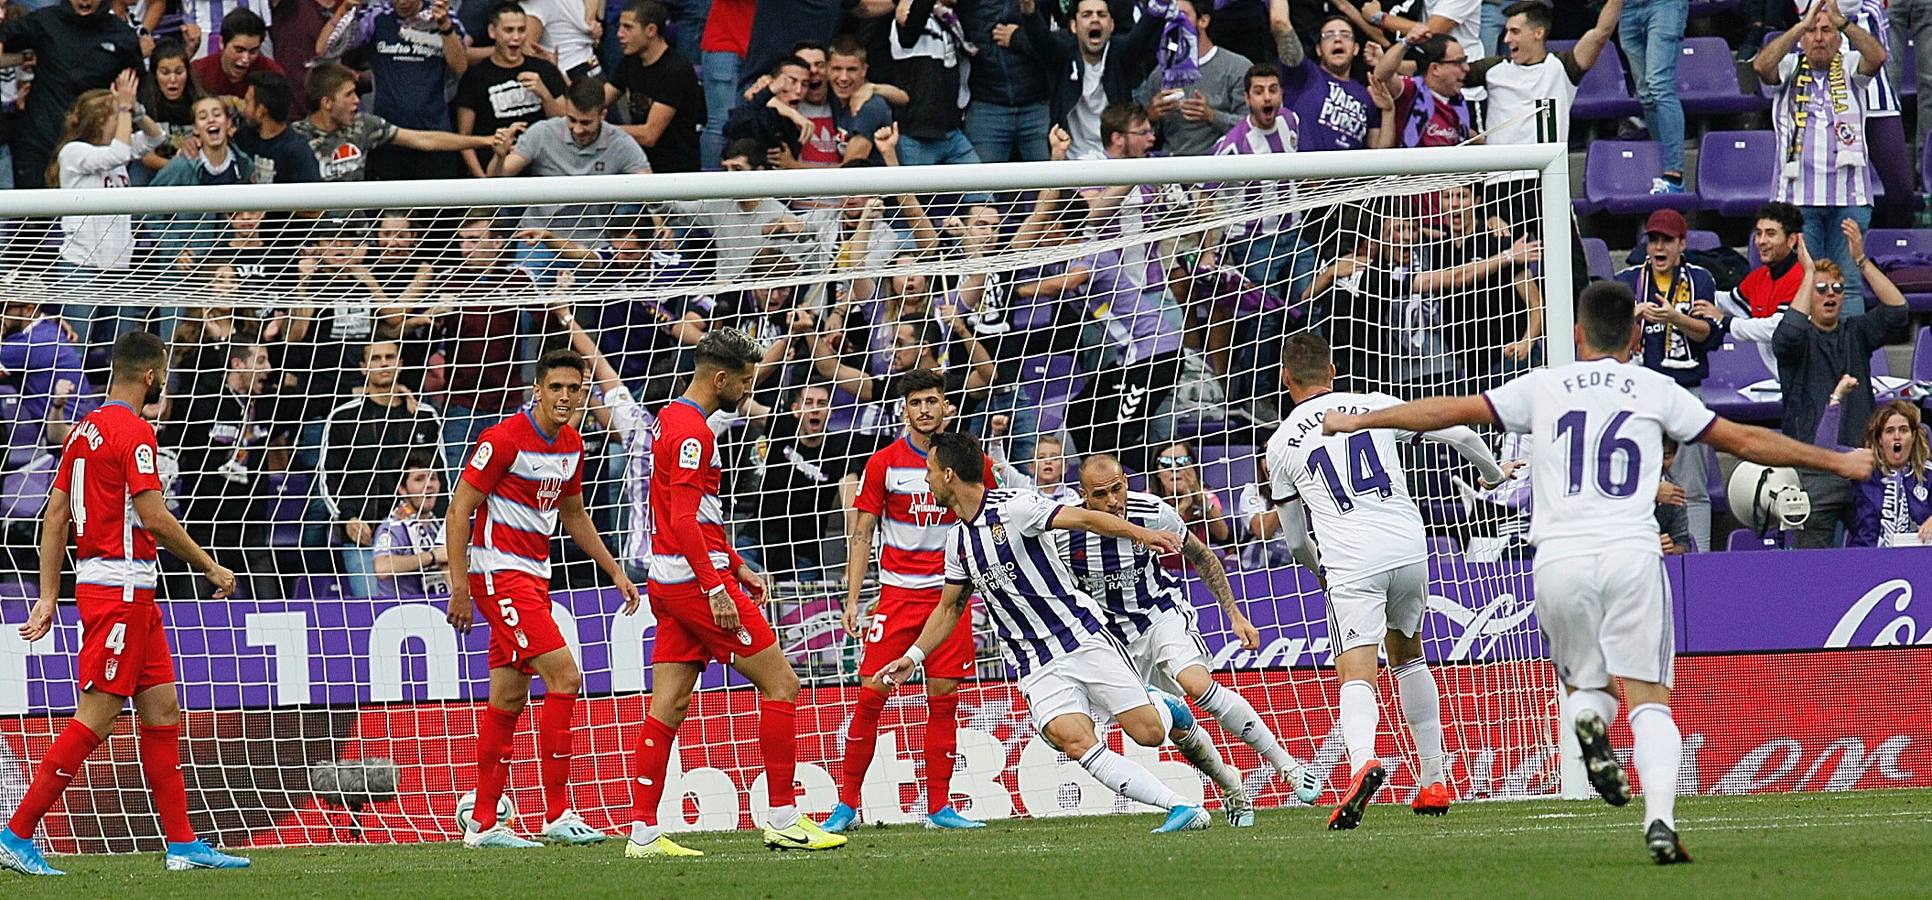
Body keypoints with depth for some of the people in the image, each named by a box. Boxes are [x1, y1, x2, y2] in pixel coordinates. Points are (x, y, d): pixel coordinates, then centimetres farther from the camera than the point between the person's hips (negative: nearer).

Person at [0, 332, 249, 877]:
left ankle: (183, 844, 11)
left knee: (162, 710, 10)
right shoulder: (133, 432, -13)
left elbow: (54, 515, 15)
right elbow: (154, 516, -19)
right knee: (96, 718, -9)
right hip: (122, 589, -10)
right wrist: (211, 568, -8)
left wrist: (49, 597, 16)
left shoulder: (86, 430, 14)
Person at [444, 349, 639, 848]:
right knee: (563, 676, -17)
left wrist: (614, 571, 22)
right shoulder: (504, 439, -15)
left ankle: (484, 824, 13)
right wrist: (460, 588, -17)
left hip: (534, 574, 8)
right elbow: (458, 512, -14)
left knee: (509, 700, 8)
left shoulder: (571, 444, 9)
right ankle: (558, 814, -14)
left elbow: (573, 513, 25)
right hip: (498, 571, -8)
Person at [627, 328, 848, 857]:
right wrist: (716, 589, -24)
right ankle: (784, 820, -3)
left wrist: (737, 567, 25)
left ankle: (643, 832, 2)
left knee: (669, 705, 6)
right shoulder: (692, 431, -15)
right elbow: (684, 521, -22)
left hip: (670, 586, 10)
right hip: (698, 580, -10)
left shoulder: (671, 420, 18)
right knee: (780, 684, -4)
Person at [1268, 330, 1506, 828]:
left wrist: (1320, 571, 39)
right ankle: (1433, 780, 25)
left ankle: (1362, 760, -42)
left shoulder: (1281, 443, 8)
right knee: (1409, 656, 25)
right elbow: (1460, 435, 13)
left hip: (1349, 563, -3)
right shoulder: (1375, 406, 10)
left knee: (1356, 674, -12)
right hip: (1408, 546, 3)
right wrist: (1492, 473, 34)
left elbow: (1296, 541, 17)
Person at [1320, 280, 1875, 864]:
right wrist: (1839, 462, 28)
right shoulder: (1656, 390, 12)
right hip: (1631, 553, -1)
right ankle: (1661, 822, -23)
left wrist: (1356, 421, 27)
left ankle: (1588, 722, -19)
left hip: (1559, 559, 1)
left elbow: (1449, 411, 16)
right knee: (1649, 700, 0)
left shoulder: (1545, 387, 13)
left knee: (1586, 684, 19)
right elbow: (1746, 442, 16)